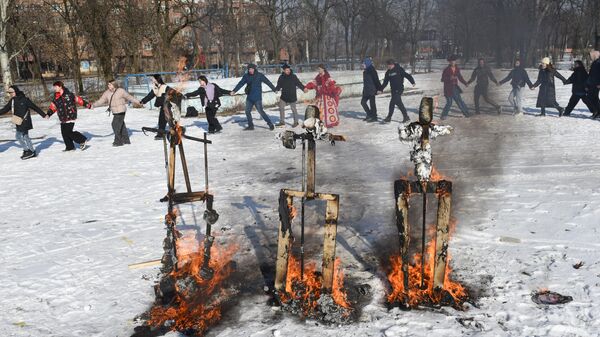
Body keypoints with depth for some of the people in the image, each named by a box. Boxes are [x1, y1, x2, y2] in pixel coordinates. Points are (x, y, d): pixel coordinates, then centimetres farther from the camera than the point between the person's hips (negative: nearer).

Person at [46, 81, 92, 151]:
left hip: (70, 117, -7)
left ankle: (83, 140, 2)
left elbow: (78, 100, -3)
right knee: (64, 133, 5)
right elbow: (52, 107, 13)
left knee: (68, 132, -13)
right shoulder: (55, 98, 9)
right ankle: (70, 147, 19)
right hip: (62, 119, 7)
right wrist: (48, 114, -2)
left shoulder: (69, 94, -8)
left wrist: (88, 105, -1)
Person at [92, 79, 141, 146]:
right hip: (115, 112, 7)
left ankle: (118, 141, -5)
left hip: (121, 111, -7)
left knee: (116, 125, -13)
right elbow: (101, 101, 4)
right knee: (121, 126, 15)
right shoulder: (107, 93, 5)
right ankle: (126, 140, 25)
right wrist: (94, 105, -5)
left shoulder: (121, 91, -10)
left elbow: (129, 97, -2)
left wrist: (138, 102, 2)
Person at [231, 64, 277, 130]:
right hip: (249, 97, 5)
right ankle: (250, 125, 21)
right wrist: (234, 90, 0)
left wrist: (274, 89, -5)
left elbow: (268, 82, -4)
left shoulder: (259, 75, -6)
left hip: (257, 97, -5)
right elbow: (240, 84, 7)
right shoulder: (246, 76, 4)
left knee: (260, 111, -10)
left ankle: (270, 124, -1)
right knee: (247, 111, 8)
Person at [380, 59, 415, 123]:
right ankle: (406, 117, 19)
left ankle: (389, 117, -4)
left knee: (392, 103, -12)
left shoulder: (399, 70, -9)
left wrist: (412, 82, -18)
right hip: (393, 90, 7)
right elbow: (385, 82, 14)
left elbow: (407, 75, -10)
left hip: (399, 89, -7)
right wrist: (381, 89, 8)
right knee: (399, 103, 10)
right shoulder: (388, 72, 9)